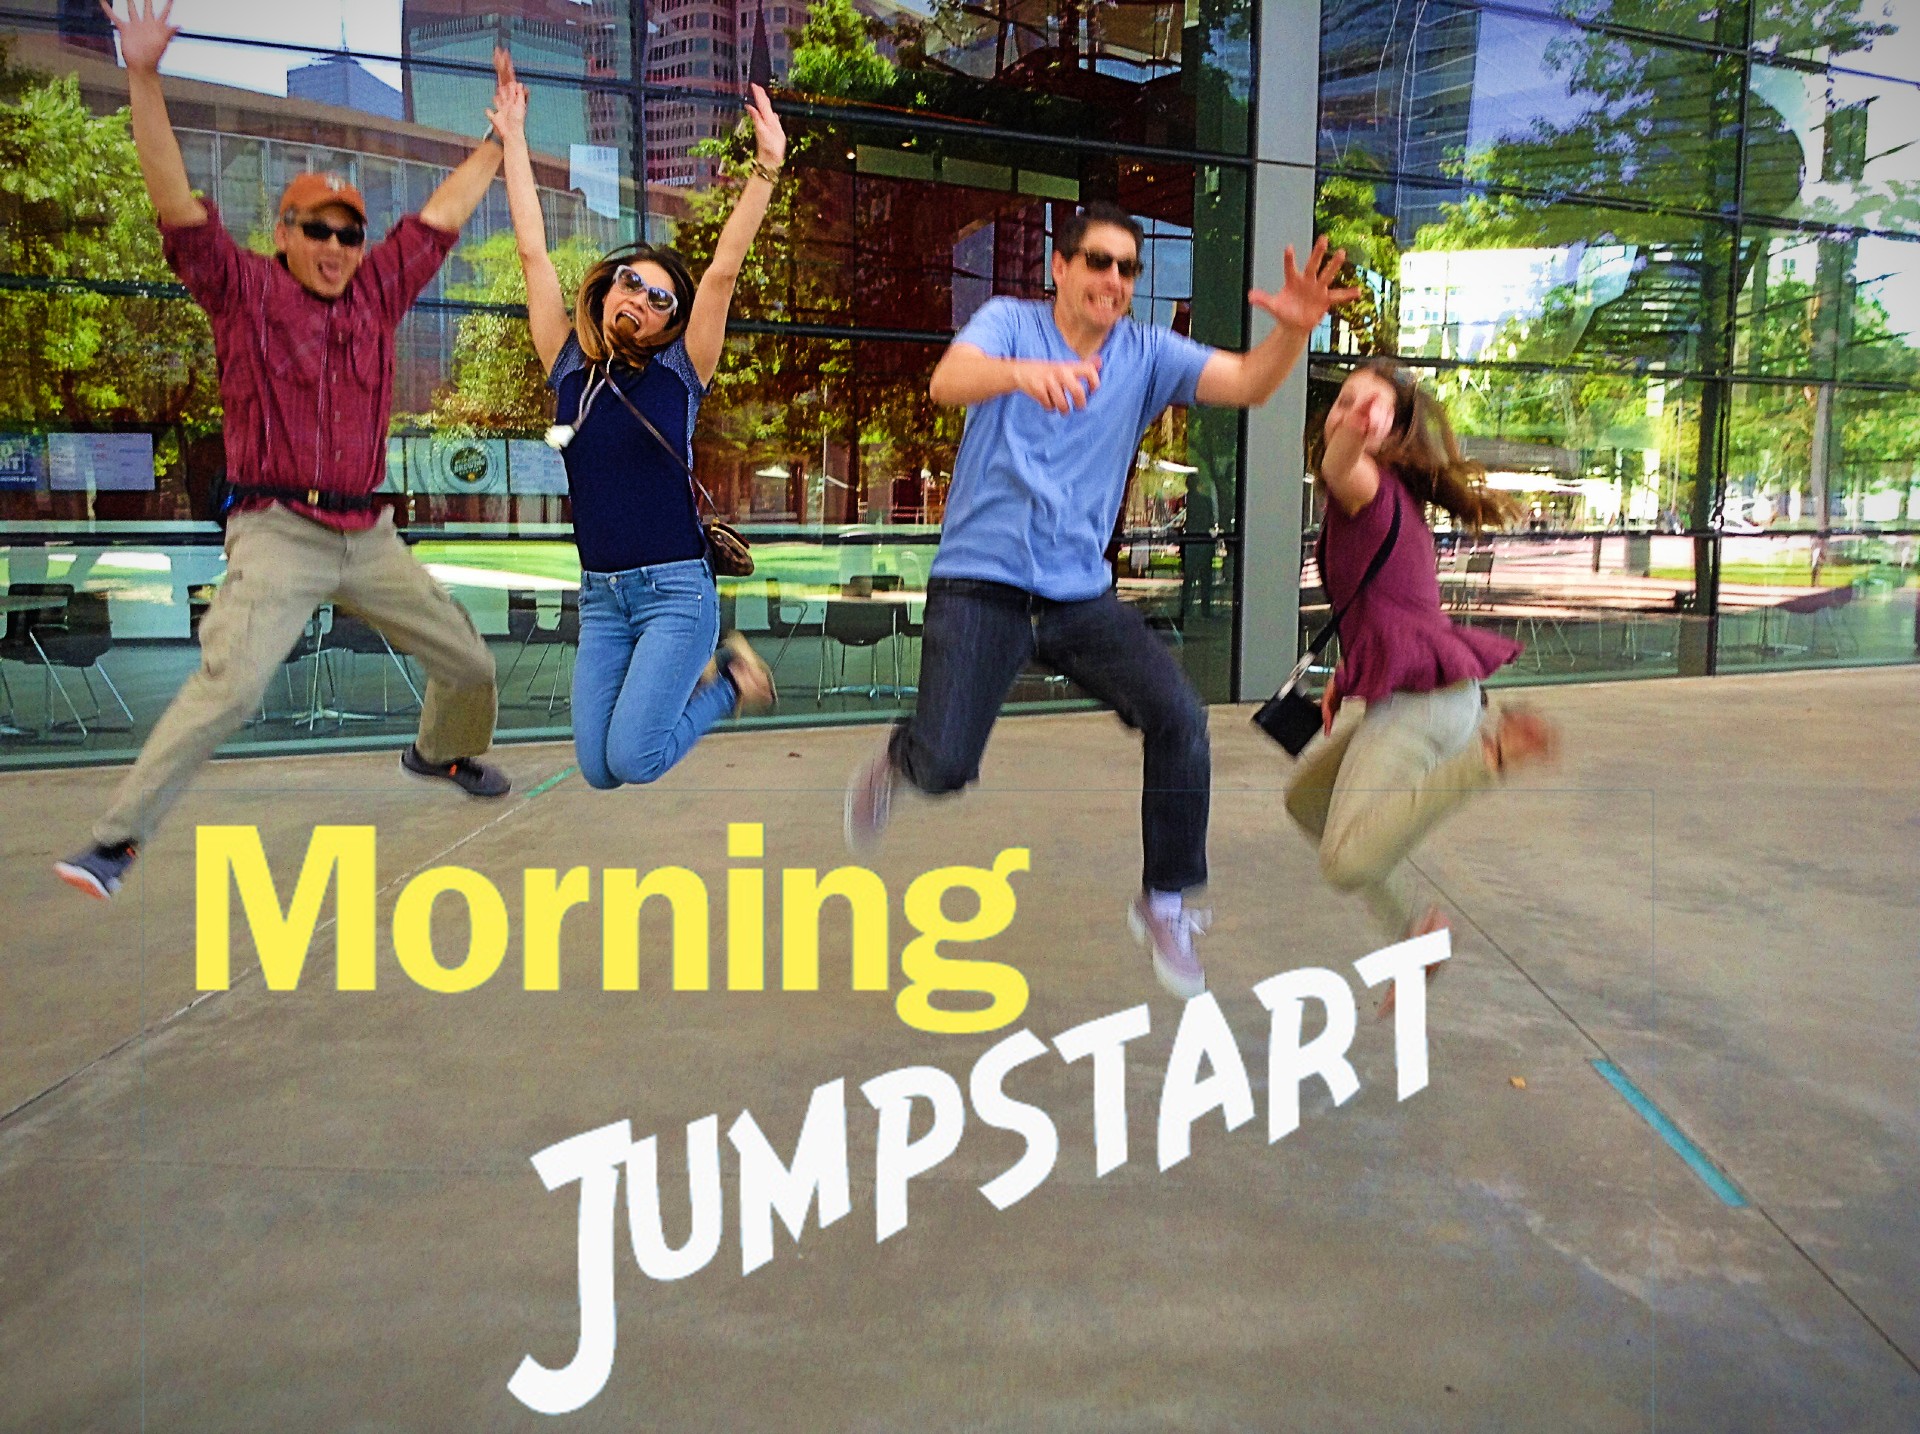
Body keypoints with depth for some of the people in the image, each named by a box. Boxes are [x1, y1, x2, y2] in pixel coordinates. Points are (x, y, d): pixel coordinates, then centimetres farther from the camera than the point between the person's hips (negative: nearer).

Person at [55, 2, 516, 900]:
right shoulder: (244, 289, 1)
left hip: (369, 538, 5)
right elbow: (175, 200, -11)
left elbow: (446, 210, 18)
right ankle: (115, 840, -12)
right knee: (228, 687, -21)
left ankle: (442, 754, 42)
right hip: (278, 533, -5)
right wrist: (144, 81, -21)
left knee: (468, 664, 12)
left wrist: (502, 136, 22)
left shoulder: (377, 289, 12)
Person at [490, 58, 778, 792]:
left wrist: (766, 169, -17)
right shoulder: (568, 368, 8)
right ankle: (689, 679, 28)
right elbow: (533, 253, 9)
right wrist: (513, 139, 9)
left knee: (632, 759, -14)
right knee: (597, 771, 2)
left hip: (675, 591, -4)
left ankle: (724, 679, 14)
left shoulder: (678, 372, -1)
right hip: (599, 598, 4)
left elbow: (724, 268, -10)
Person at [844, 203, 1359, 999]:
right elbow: (947, 381, -22)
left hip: (1082, 594, 3)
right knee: (945, 769, -15)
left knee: (1179, 717, -15)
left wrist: (1294, 332, -28)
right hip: (980, 583, -3)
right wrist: (1021, 371, -44)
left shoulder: (1147, 354, 8)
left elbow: (1246, 383, -5)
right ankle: (898, 760, 25)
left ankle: (1164, 903, 5)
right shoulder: (1009, 321, -1)